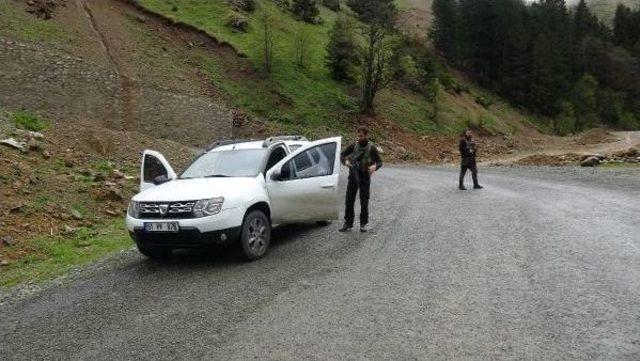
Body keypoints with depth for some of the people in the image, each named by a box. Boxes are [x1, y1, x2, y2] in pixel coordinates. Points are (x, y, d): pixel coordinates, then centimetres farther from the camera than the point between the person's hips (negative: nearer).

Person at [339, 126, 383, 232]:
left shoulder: (371, 148, -4)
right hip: (353, 176, 3)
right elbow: (342, 154, 11)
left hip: (365, 177, -3)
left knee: (364, 201, 3)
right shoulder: (354, 146, 3)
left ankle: (364, 224, 15)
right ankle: (348, 223, 10)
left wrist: (375, 166, -24)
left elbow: (380, 161, -1)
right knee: (349, 200, 2)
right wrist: (345, 161, -12)